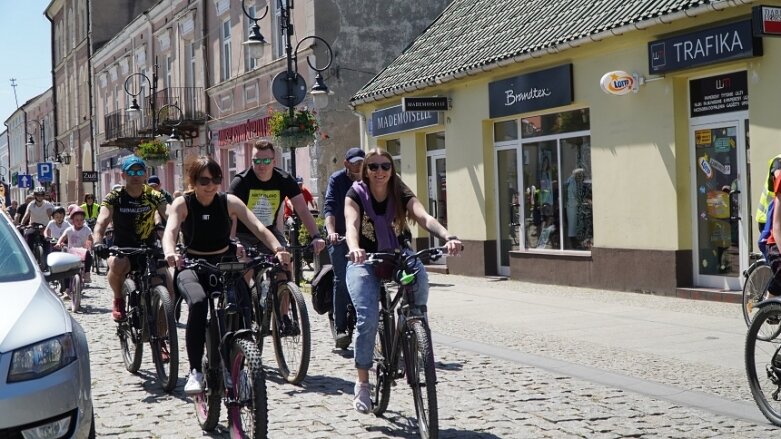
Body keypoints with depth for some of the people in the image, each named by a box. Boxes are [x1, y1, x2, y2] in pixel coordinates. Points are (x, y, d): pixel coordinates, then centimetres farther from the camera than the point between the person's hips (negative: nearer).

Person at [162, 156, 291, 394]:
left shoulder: (229, 202, -4)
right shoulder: (182, 204, -7)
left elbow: (258, 227, -16)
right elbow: (170, 231, -25)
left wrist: (277, 248, -35)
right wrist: (170, 253, -48)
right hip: (192, 267, -2)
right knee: (198, 304, -34)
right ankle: (195, 371, -24)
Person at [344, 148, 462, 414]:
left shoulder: (401, 195, -4)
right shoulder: (356, 195, -8)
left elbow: (424, 217, -22)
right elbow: (352, 224, -26)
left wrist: (448, 237, -42)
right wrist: (354, 249, -50)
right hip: (365, 261, -2)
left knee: (419, 276, -32)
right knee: (368, 318, -23)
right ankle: (362, 383, -5)